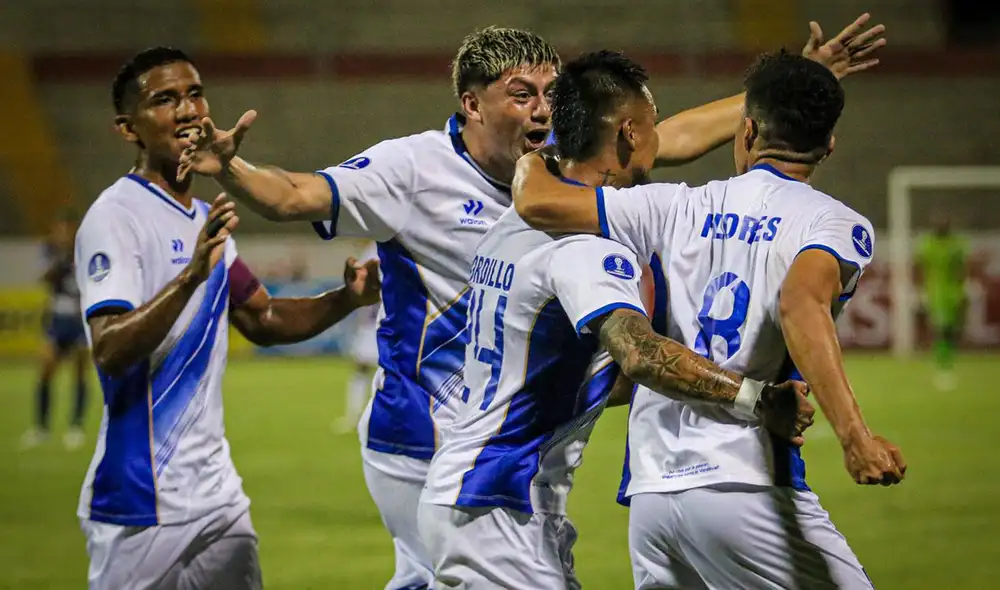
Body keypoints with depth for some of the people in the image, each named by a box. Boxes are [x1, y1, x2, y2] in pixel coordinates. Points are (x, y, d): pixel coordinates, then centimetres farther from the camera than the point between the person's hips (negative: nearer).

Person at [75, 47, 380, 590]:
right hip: (142, 506, -8)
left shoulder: (206, 220, 15)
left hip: (217, 497, 8)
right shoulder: (114, 218, -13)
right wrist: (192, 274, -37)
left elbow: (264, 321, 26)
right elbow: (109, 351, -25)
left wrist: (346, 299, 10)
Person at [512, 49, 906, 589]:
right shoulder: (838, 223, 1)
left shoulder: (676, 208, 12)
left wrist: (531, 149, 34)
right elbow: (801, 304, -20)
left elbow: (535, 201, 11)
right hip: (744, 483, -5)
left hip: (650, 491, 5)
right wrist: (853, 435, -31)